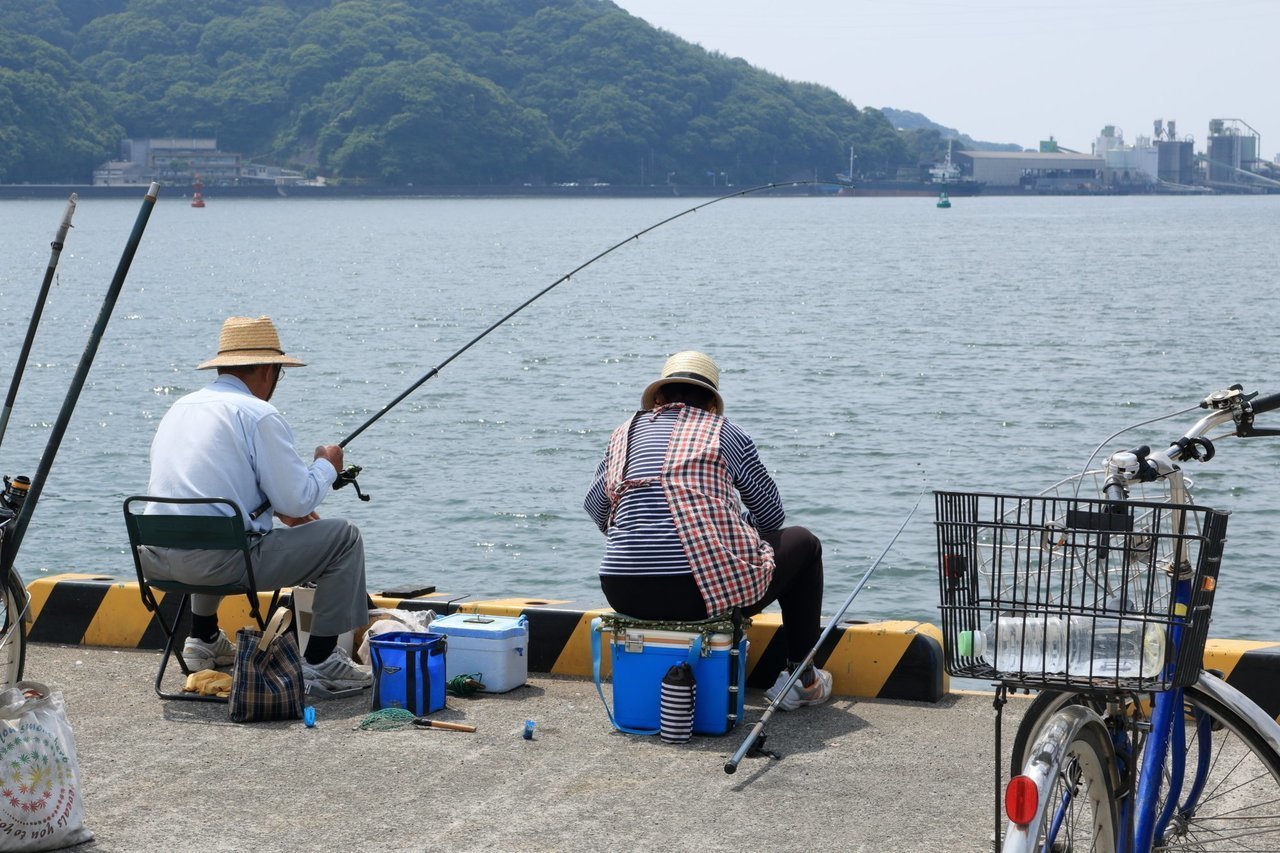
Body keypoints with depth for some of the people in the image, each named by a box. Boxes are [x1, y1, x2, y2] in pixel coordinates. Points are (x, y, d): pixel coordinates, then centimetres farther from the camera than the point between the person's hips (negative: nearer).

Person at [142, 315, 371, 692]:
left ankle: (203, 640, 41)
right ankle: (319, 662, 3)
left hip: (156, 559, 8)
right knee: (343, 537, 3)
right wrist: (326, 466, 12)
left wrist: (279, 507, 30)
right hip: (219, 561, -8)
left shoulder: (180, 407, 17)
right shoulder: (258, 415, -7)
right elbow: (297, 500, -8)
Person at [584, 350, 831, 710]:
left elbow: (595, 507, 21)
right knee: (803, 544, 24)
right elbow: (771, 516, 15)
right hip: (710, 589, -4)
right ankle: (802, 679, 26)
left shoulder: (625, 433, 14)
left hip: (624, 595, 4)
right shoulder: (725, 432, 7)